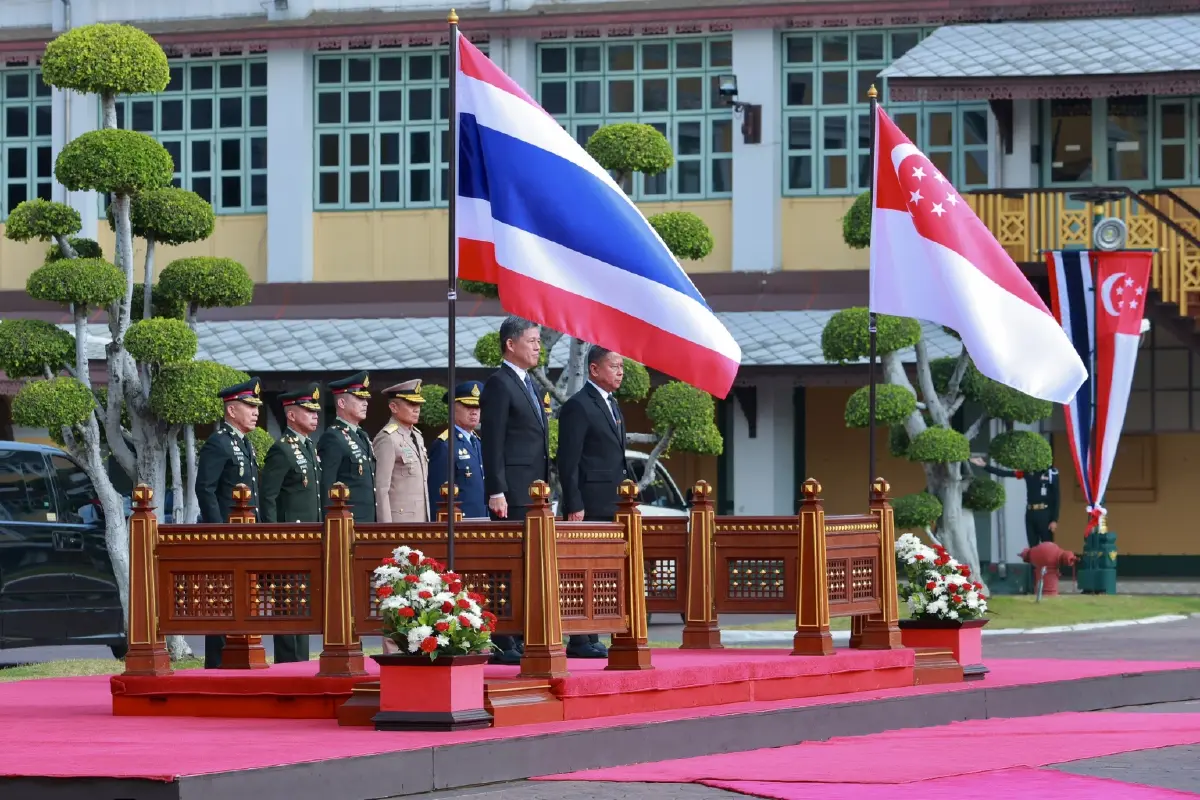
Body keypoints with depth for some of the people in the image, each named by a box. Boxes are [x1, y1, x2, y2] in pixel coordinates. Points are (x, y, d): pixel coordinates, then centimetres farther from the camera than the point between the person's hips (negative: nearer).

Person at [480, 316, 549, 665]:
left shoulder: (529, 385, 20)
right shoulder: (499, 384, -9)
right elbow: (493, 444, -14)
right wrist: (497, 491, -20)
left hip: (533, 494, 9)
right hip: (512, 493, -9)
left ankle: (519, 640, 14)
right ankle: (503, 645, -10)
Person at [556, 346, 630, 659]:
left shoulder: (612, 406, 19)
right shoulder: (578, 406, -9)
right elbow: (568, 462, -13)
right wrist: (573, 506, -18)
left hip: (611, 506, 9)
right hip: (589, 505, -9)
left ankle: (591, 639, 12)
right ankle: (579, 642, -8)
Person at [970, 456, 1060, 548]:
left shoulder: (1051, 473, -7)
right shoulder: (1027, 471, 6)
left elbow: (1056, 498, -5)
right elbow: (1005, 473, 5)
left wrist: (1055, 520, -9)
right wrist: (985, 465, -3)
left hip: (1044, 514, -5)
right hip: (1030, 513, 5)